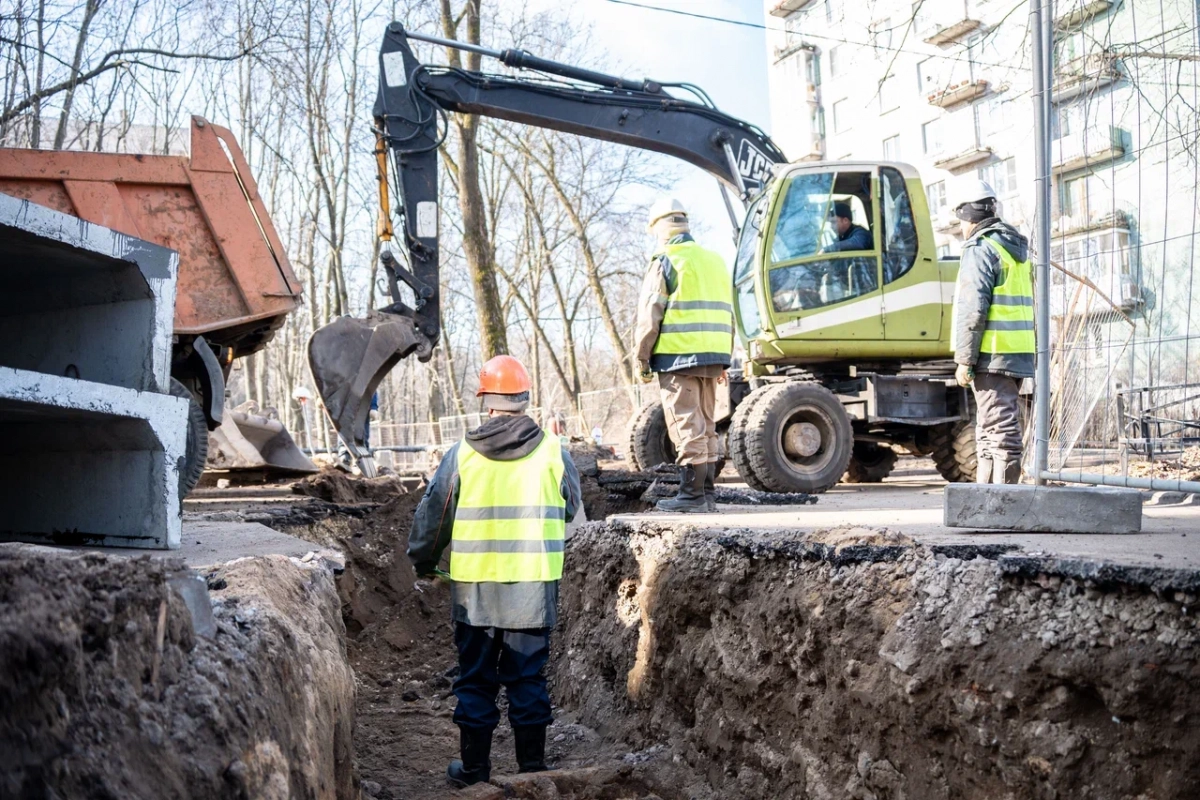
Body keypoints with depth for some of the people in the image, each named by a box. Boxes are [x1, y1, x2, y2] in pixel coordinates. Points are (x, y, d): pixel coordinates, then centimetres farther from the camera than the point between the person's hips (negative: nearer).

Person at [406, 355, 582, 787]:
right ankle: (532, 767, 14)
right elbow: (572, 507, 12)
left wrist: (424, 562, 20)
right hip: (535, 587, 0)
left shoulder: (461, 455, -5)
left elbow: (432, 515, 3)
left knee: (475, 678, 10)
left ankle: (473, 767, 17)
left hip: (474, 586, 0)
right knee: (528, 677, 9)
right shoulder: (554, 452, -3)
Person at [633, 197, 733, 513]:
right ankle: (707, 493, 15)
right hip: (711, 357, 7)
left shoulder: (665, 261, -5)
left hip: (678, 356, -7)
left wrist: (641, 358, -2)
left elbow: (650, 316, -9)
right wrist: (725, 360, 23)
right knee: (706, 426, 12)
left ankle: (692, 494, -6)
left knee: (687, 427, -6)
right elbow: (726, 314, 19)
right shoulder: (715, 260, 17)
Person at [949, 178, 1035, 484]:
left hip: (993, 355, -9)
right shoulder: (1017, 249, 19)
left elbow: (973, 308, -17)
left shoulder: (981, 248, -9)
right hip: (1019, 354, 9)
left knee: (1000, 430, -9)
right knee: (991, 430, 17)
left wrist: (964, 359, -14)